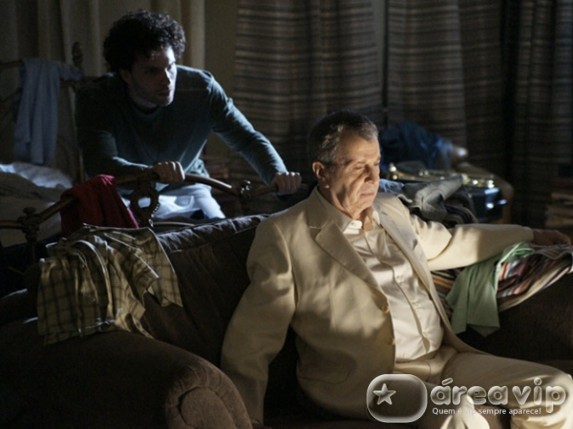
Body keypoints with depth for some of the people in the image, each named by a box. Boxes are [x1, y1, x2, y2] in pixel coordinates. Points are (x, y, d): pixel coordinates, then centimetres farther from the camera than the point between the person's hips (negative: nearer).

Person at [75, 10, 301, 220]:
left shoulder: (201, 88, -18)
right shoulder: (95, 98, -24)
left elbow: (248, 139, -11)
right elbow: (99, 164, -38)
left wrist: (277, 174, -34)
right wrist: (151, 172, -59)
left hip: (186, 190, 3)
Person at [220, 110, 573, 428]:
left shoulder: (392, 210, 15)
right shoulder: (283, 235, -5)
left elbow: (450, 243, 35)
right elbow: (250, 345, -6)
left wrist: (530, 236, 41)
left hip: (445, 359, 7)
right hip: (363, 378, -7)